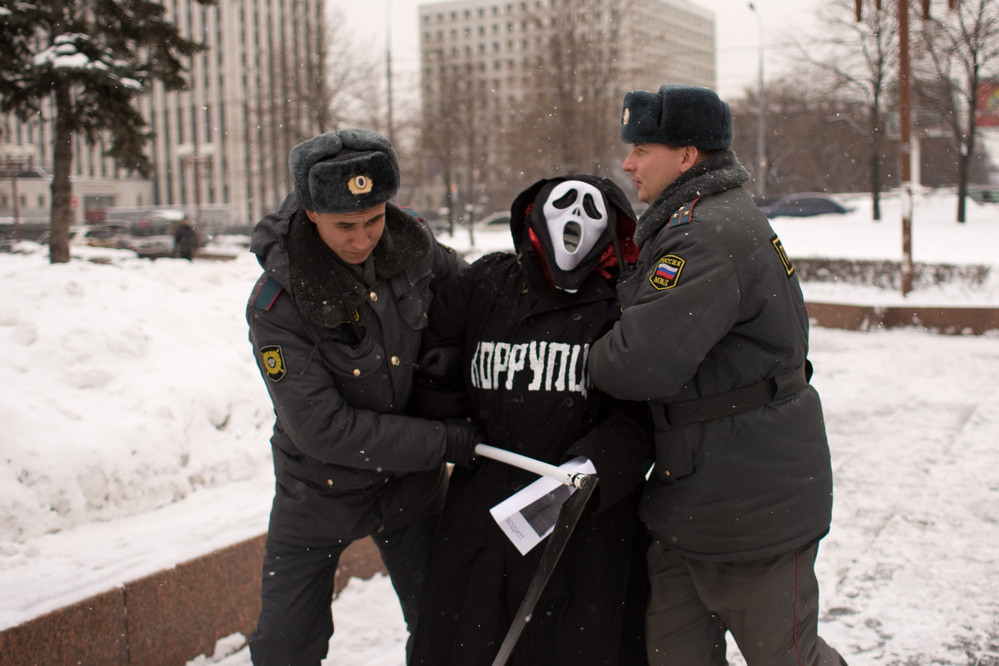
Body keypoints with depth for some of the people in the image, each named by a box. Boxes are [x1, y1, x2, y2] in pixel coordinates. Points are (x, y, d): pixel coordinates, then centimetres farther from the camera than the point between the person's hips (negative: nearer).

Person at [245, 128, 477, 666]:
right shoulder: (276, 305, -25)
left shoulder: (411, 241, -13)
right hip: (320, 493, -3)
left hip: (411, 486, 3)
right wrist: (447, 443, -25)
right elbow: (322, 428, -25)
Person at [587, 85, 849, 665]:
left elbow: (644, 361, -29)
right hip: (694, 495, 10)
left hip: (753, 507, -10)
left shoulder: (709, 235, -22)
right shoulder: (698, 222, 13)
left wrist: (590, 358, -8)